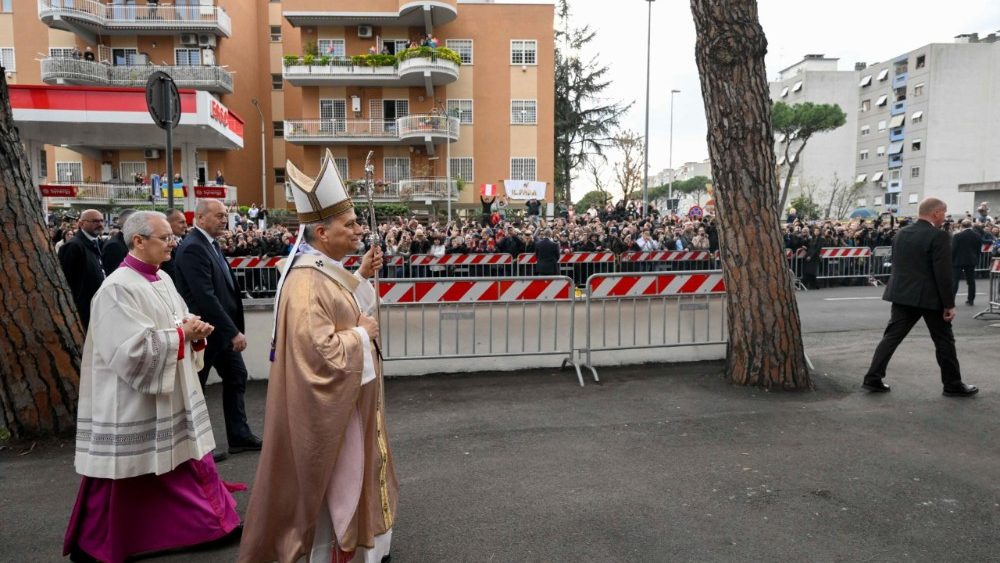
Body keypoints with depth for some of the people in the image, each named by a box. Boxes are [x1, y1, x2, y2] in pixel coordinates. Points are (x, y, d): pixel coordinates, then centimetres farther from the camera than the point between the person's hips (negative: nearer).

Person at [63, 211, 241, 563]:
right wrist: (180, 333, -17)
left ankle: (214, 524, 28)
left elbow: (180, 324, 15)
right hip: (132, 403, -8)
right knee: (125, 481, 8)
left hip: (173, 395, 8)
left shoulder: (163, 280, 7)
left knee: (191, 462, 15)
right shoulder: (118, 288, -19)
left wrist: (195, 331, -6)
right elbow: (132, 349, -25)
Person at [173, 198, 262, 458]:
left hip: (221, 329, 9)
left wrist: (233, 329, 7)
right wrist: (233, 332, -23)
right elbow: (205, 297, -25)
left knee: (236, 377, 14)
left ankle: (239, 436, 25)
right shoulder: (192, 248, -20)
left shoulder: (211, 243, 10)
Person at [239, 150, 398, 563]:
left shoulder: (327, 270, 4)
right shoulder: (306, 282, -26)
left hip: (349, 395, 11)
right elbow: (321, 351, -31)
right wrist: (362, 334, -17)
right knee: (335, 485, 6)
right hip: (332, 402, -11)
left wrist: (361, 276, 8)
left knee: (350, 477, 24)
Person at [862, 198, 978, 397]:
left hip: (902, 294, 6)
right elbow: (943, 273, -16)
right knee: (944, 341, 9)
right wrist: (949, 304, -10)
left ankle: (873, 379, 4)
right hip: (930, 297, -6)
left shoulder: (901, 233, 7)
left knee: (892, 336, 7)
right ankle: (953, 385, 21)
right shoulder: (938, 236, -14)